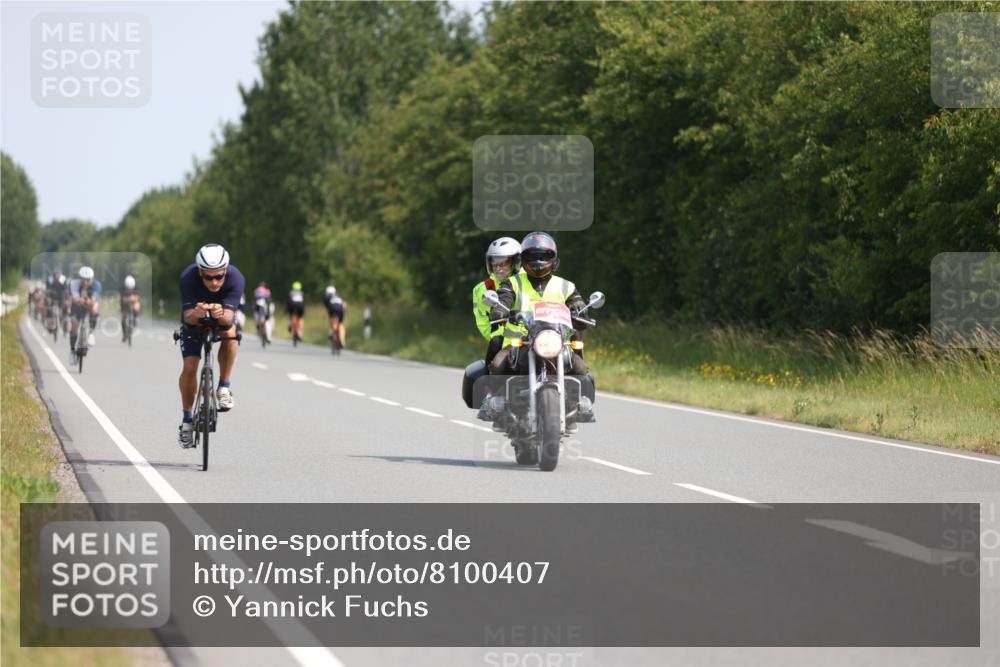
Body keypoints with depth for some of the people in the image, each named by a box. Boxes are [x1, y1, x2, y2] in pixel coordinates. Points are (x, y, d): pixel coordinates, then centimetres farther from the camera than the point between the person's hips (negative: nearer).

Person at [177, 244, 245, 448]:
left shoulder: (236, 278, -35)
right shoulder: (188, 277, -35)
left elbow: (229, 317, -43)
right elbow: (187, 316, -41)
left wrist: (220, 314, -66)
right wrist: (196, 313, -64)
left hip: (222, 315, 0)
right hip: (194, 318, 0)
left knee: (229, 332, -34)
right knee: (189, 366, -14)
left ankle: (224, 387, -15)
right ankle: (187, 420, 4)